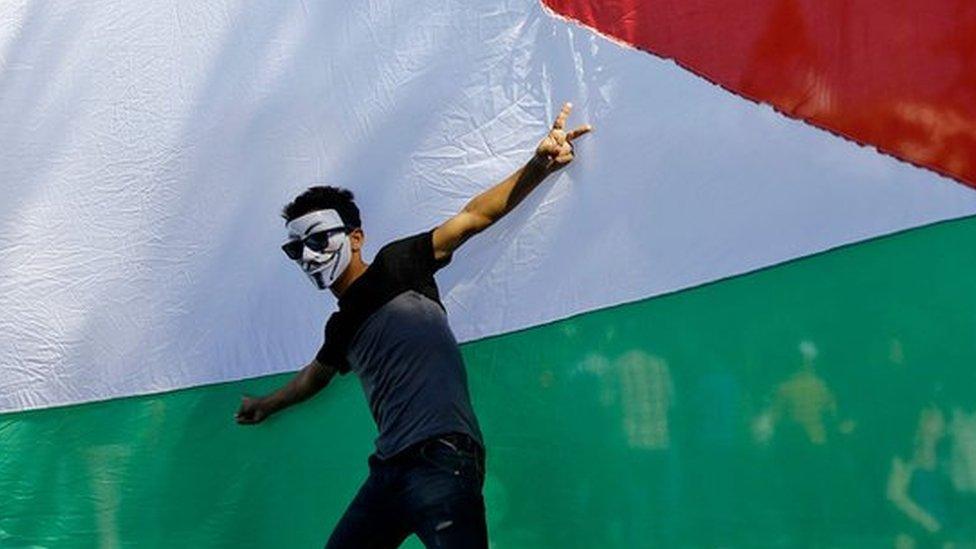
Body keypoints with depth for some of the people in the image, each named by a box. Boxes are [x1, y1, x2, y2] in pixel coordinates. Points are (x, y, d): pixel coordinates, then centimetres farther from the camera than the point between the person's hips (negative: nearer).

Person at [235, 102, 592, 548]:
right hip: (390, 469, 8)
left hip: (441, 458, -8)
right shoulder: (342, 328, 20)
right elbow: (314, 376, 42)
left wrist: (536, 167, -21)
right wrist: (266, 406, 58)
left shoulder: (395, 268, 1)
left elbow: (471, 217, -9)